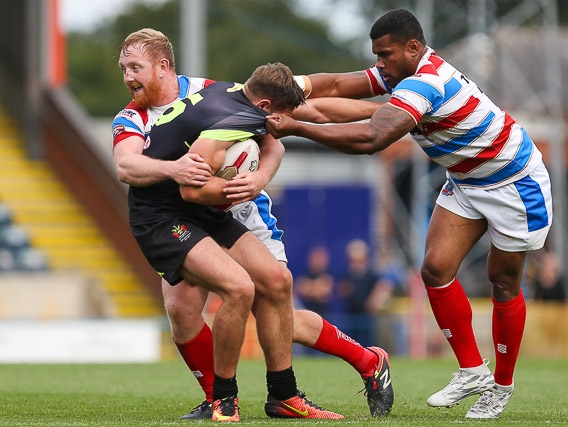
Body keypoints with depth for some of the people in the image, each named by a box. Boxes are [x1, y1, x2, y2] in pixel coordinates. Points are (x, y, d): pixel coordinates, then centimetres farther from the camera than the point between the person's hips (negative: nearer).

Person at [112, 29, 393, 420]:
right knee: (180, 307, -20)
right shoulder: (130, 120, -7)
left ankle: (370, 362, 15)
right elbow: (126, 167, -28)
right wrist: (171, 169, -49)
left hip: (244, 215, -3)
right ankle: (217, 400, 0)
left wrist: (259, 178, -37)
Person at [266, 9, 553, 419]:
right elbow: (336, 85, -5)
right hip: (466, 181, 9)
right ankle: (473, 371, 6)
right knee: (436, 269, -5)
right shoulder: (404, 73, -4)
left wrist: (296, 127, -42)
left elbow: (371, 139, -43)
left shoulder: (424, 84, -33)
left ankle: (502, 384, 19)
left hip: (515, 183, -9)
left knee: (503, 282, 2)